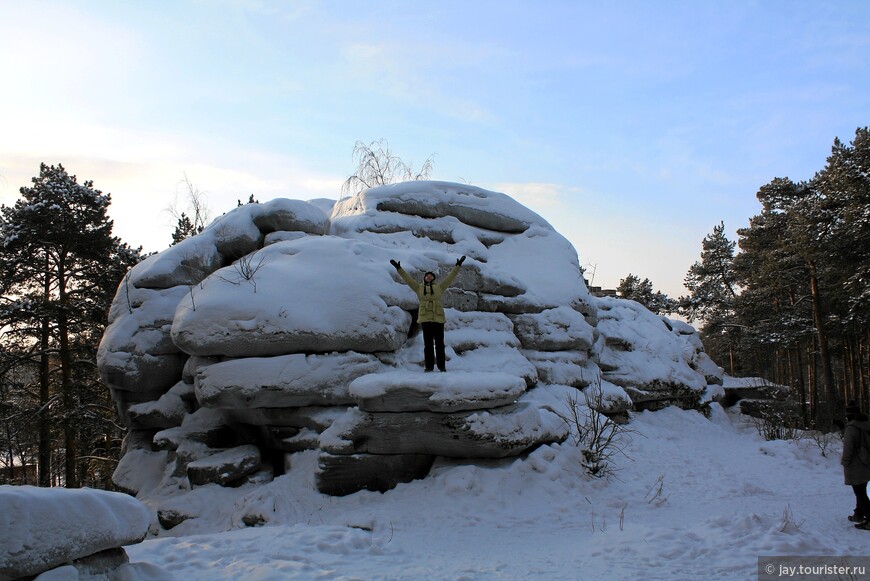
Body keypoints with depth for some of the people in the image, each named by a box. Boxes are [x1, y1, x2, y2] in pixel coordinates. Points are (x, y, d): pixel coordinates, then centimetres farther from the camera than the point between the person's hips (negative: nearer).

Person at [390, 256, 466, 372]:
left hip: (438, 319, 0)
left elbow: (450, 277, 12)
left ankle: (442, 366, 7)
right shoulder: (419, 288, 14)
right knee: (428, 344, 3)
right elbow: (408, 279, 12)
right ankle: (429, 366, 7)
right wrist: (399, 269, 8)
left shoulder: (439, 287, 13)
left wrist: (457, 266, 9)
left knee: (439, 344, 3)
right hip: (425, 319, 0)